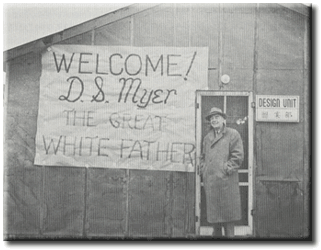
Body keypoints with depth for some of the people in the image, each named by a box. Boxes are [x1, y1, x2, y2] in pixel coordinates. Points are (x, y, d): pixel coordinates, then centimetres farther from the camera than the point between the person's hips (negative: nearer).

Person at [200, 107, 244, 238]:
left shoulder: (233, 134, 0)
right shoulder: (207, 137, 18)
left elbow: (238, 156, -6)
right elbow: (203, 156, 25)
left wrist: (227, 169, -12)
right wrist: (203, 169, 9)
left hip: (226, 180, -5)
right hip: (209, 181, 5)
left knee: (227, 212, -1)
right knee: (213, 212, 10)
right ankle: (216, 233, 22)